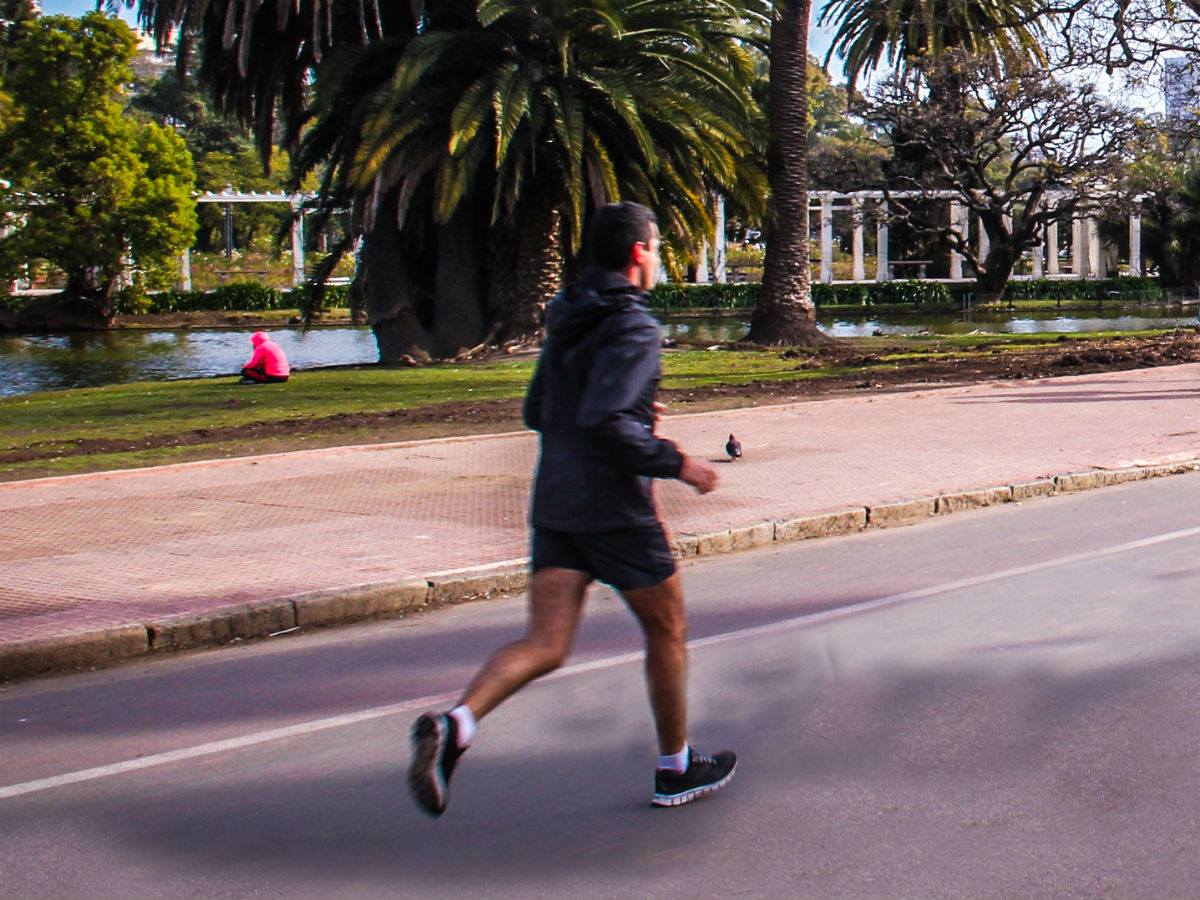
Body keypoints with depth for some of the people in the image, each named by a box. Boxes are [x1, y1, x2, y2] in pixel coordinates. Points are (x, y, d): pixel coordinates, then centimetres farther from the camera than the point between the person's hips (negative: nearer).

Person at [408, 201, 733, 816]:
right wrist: (674, 462, -16)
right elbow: (602, 422, -26)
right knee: (666, 632, 13)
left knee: (544, 645, 1)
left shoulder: (566, 322, 13)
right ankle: (676, 770, 25)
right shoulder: (633, 328, -14)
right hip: (615, 510, -7)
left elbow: (538, 412, 20)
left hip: (555, 506, 7)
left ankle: (454, 724, -24)